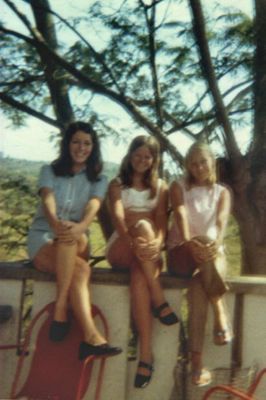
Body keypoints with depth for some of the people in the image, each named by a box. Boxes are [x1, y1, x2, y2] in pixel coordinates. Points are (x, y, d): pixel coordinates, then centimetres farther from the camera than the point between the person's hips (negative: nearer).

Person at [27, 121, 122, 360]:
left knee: (72, 238, -38)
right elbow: (48, 200, -15)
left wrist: (81, 227, -38)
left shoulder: (99, 180, 9)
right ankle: (91, 336, -41)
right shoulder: (49, 171, 6)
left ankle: (60, 309, -40)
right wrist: (55, 223, -40)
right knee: (81, 269, -35)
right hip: (43, 238, -1)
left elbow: (93, 207, -13)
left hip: (77, 242, 2)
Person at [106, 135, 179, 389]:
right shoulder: (117, 185, 9)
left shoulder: (160, 187, 14)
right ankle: (159, 301, -37)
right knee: (142, 225, -35)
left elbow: (162, 221, -1)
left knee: (139, 277, -36)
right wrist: (133, 240, -33)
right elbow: (118, 217, -10)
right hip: (120, 249, -1)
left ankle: (146, 353, -38)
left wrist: (157, 242, -27)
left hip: (148, 252, 1)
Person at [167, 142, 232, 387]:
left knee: (198, 291, -33)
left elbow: (222, 219, -9)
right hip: (182, 252, -1)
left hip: (211, 251, 1)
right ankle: (221, 313, -31)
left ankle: (197, 364, -33)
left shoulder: (222, 192, 13)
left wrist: (217, 243, -33)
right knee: (206, 265, -37)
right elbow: (181, 215, -11)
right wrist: (190, 242, -33)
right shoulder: (179, 187, 9)